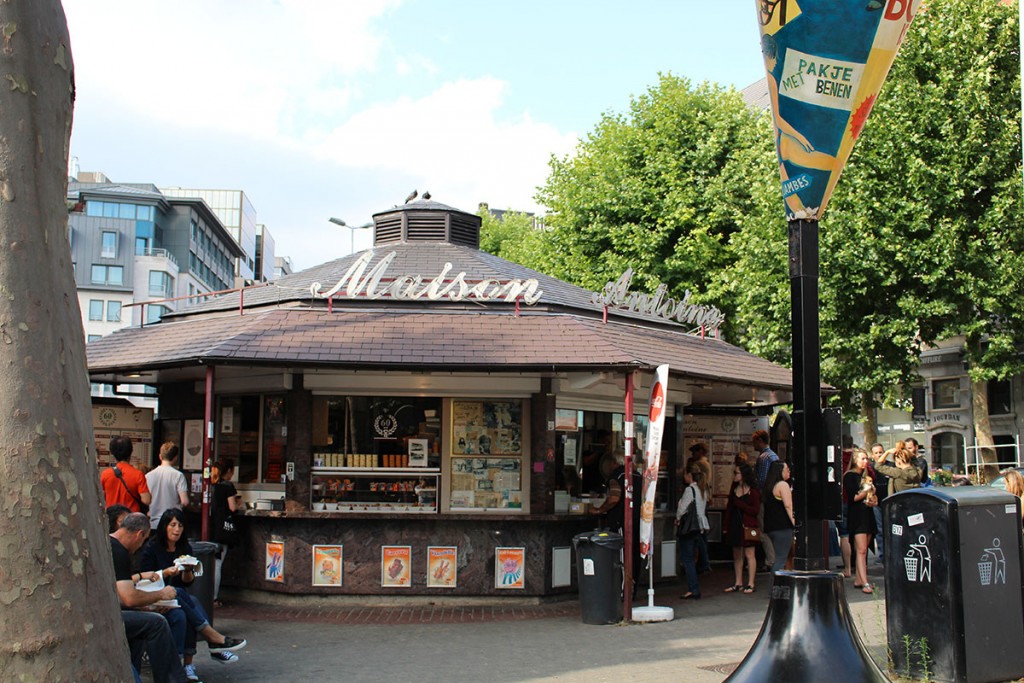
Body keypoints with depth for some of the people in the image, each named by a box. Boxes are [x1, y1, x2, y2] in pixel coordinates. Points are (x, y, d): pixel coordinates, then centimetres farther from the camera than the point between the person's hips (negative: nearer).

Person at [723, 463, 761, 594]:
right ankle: (738, 583, 16)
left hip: (748, 527, -7)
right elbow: (729, 508, 13)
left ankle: (750, 584, 2)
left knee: (749, 554, -2)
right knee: (737, 555, 9)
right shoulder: (734, 490, 13)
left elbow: (755, 510, -12)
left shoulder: (753, 491, -7)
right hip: (735, 526, 7)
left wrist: (740, 504, -14)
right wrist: (727, 527, 7)